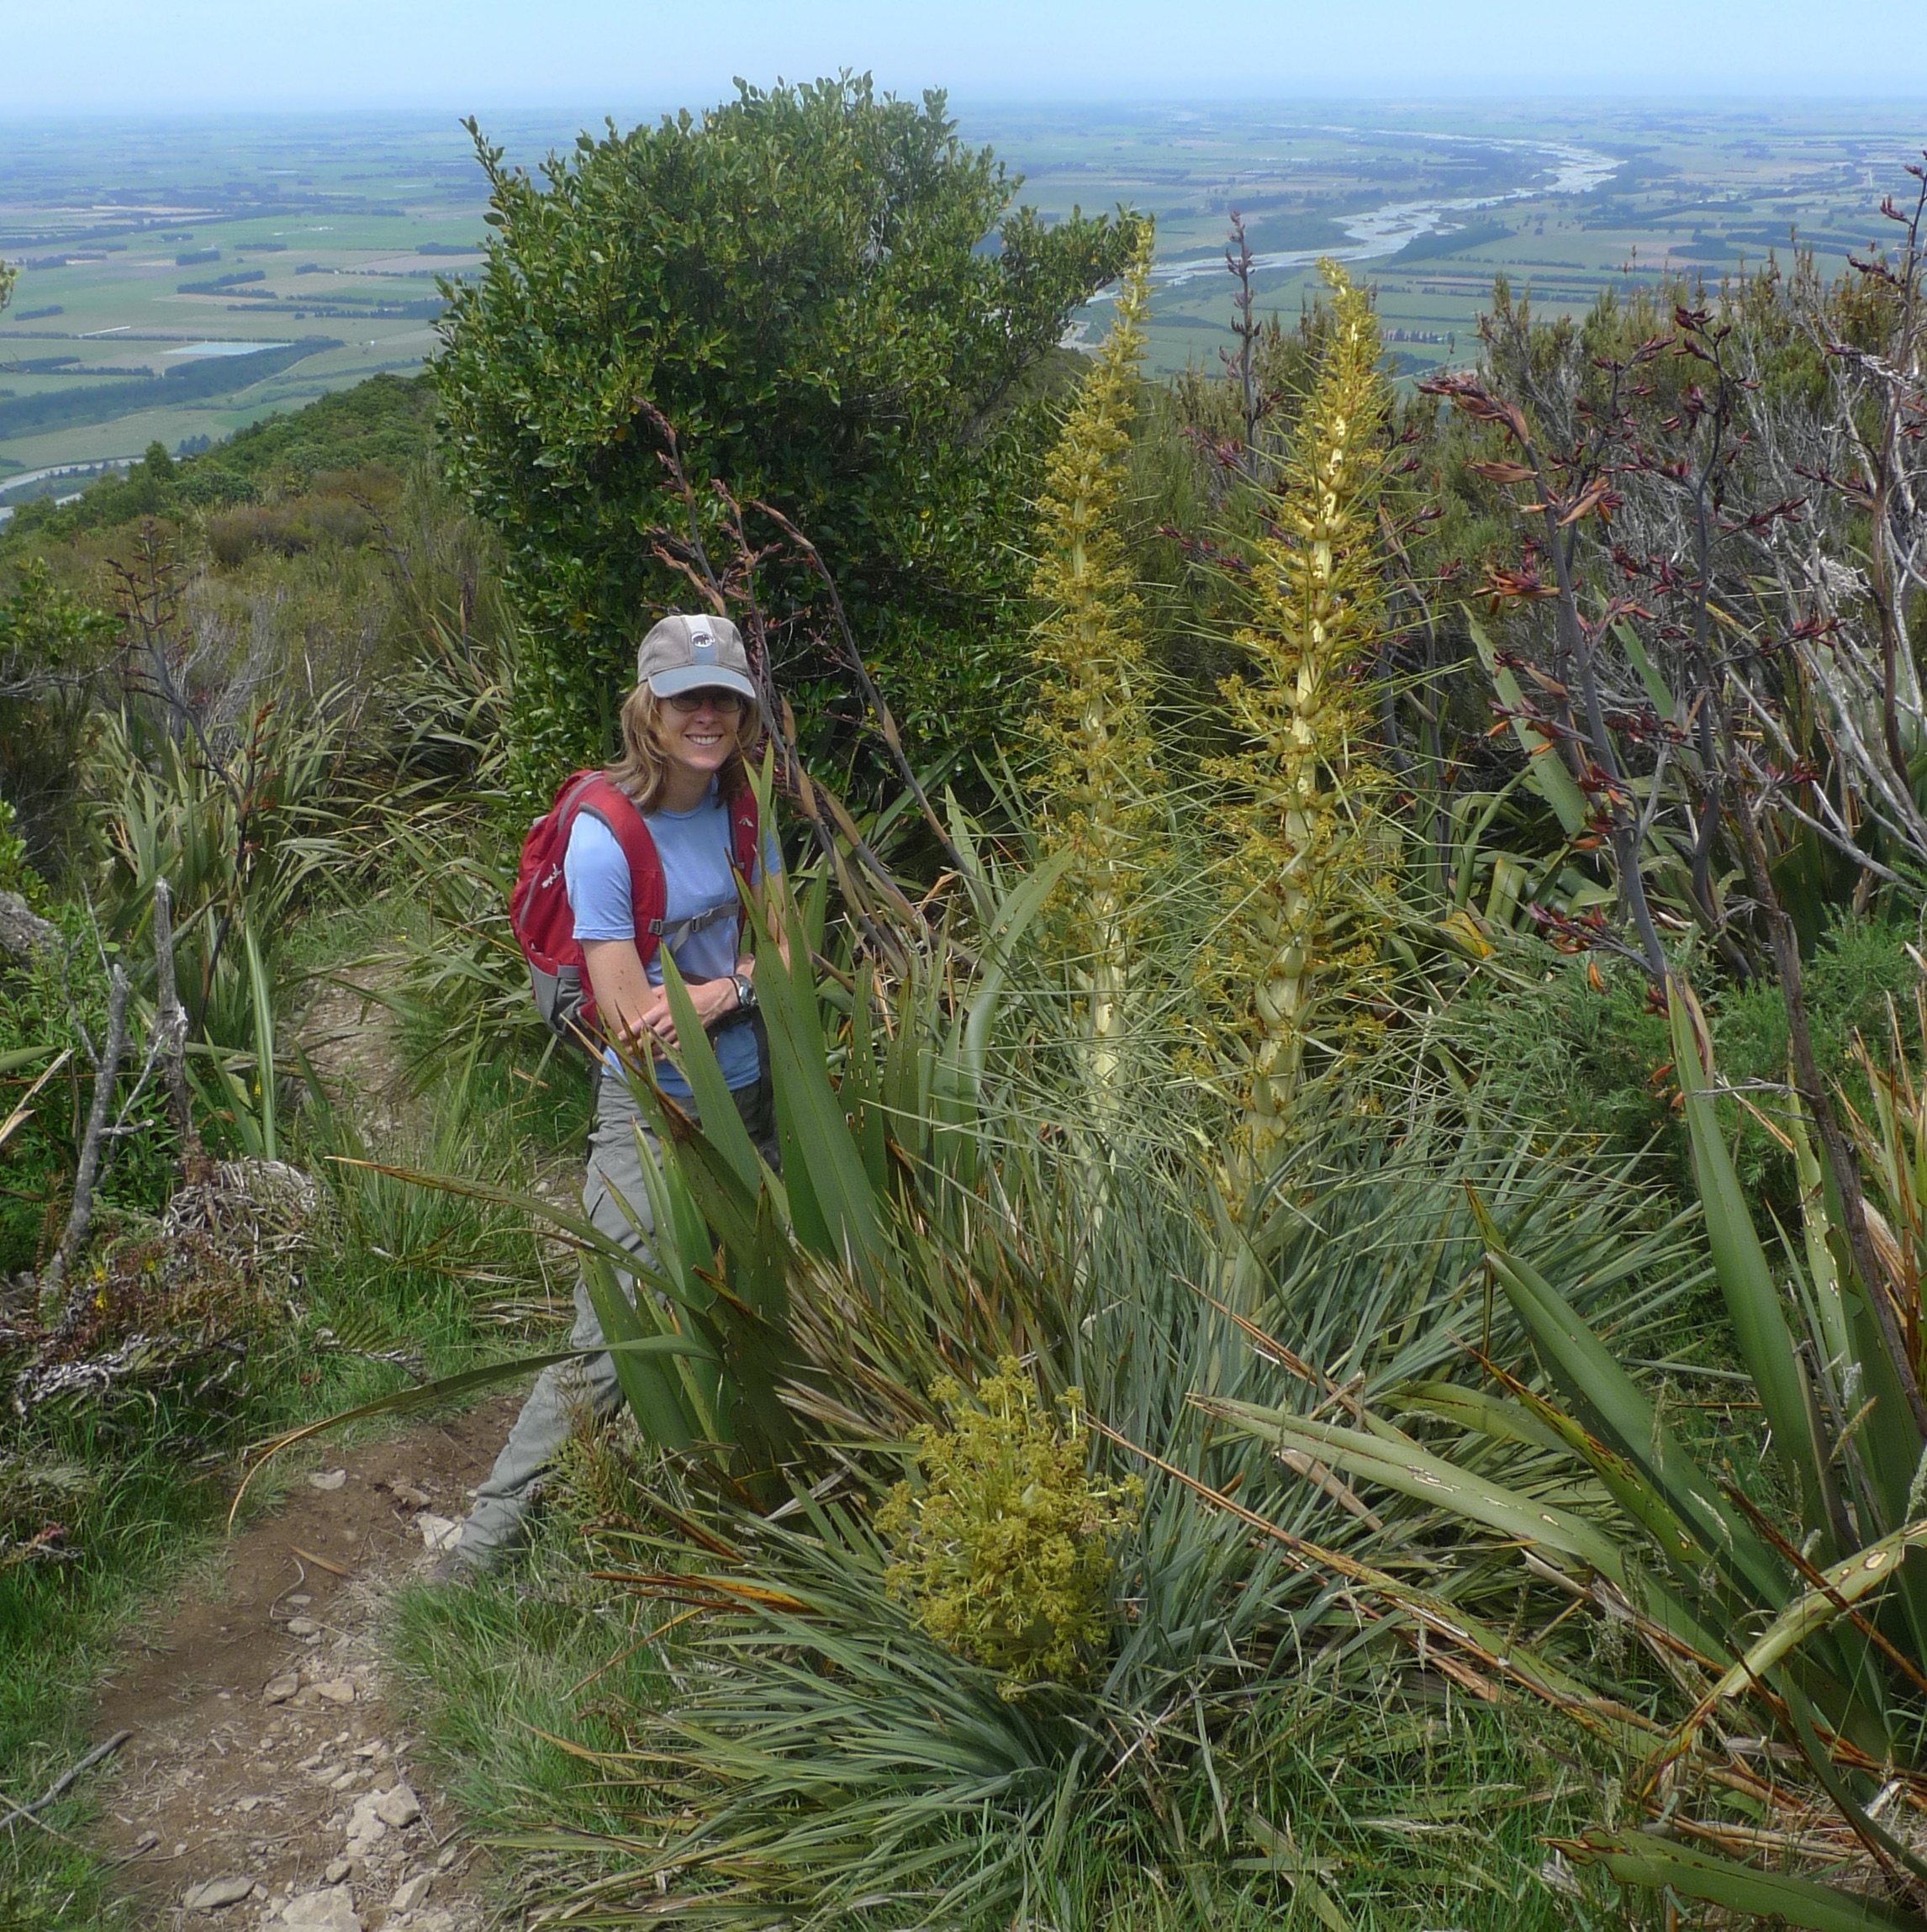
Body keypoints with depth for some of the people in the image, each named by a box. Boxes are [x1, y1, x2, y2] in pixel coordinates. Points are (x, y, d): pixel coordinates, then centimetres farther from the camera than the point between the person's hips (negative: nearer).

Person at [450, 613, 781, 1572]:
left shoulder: (742, 805, 0)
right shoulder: (605, 836, -19)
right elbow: (632, 1024, -21)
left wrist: (720, 993, -18)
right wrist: (749, 981, -12)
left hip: (749, 1096, 6)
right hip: (652, 1114, -6)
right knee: (610, 1342, -5)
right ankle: (492, 1527, 11)